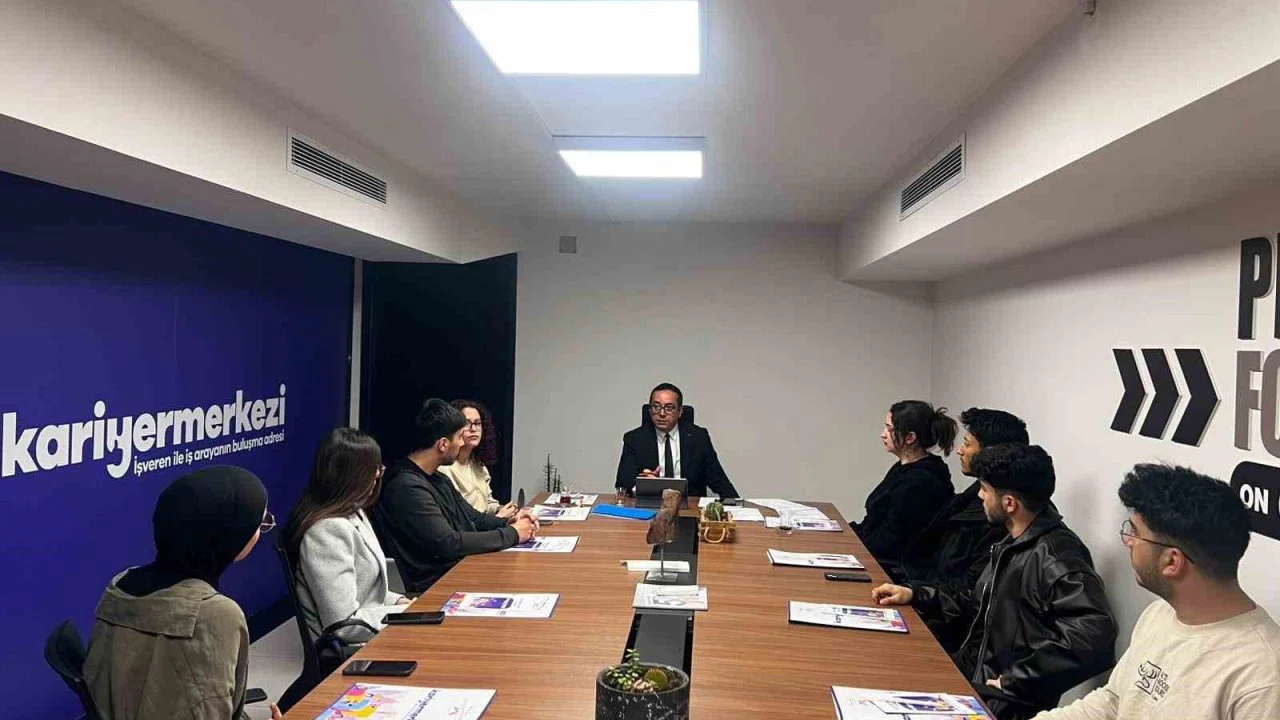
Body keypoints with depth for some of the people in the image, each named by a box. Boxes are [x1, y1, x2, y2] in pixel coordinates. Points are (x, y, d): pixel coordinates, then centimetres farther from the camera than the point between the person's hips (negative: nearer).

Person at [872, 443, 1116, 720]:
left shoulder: (1056, 556, -21)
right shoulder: (1014, 544, 10)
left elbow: (1095, 639, -34)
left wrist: (1013, 682, -26)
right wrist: (914, 594, 11)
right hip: (973, 675, 8)